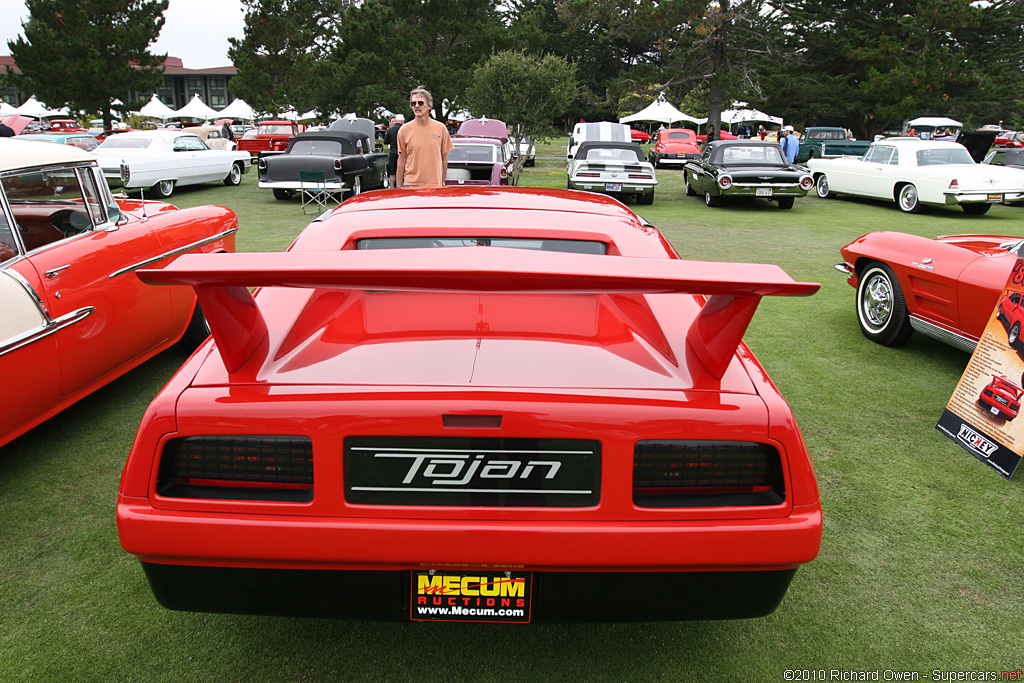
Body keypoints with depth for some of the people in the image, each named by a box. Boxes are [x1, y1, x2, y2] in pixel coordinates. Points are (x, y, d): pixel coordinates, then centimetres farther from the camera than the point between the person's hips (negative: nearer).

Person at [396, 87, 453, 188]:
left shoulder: (441, 128, 6)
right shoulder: (404, 130, 3)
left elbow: (444, 159, 10)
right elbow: (401, 162, 5)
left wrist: (442, 184, 7)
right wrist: (398, 187, 2)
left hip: (435, 185, 1)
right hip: (410, 184, -1)